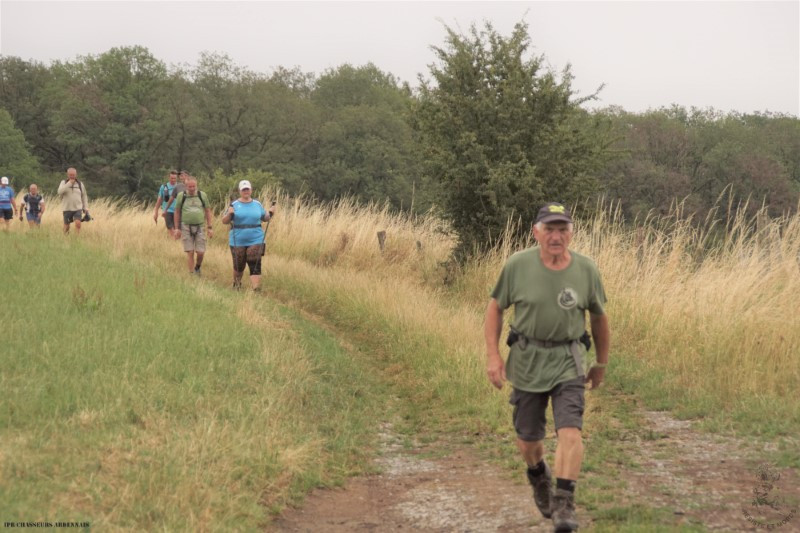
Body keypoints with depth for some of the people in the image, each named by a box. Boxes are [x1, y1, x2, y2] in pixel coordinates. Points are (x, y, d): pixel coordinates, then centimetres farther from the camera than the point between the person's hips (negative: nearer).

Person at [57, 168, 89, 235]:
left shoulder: (80, 184, 7)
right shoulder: (64, 182, 2)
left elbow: (84, 196, 16)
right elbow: (60, 192, -18)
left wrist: (86, 208, 10)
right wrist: (69, 184, -20)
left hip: (78, 208, 0)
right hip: (67, 208, 0)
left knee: (78, 223, -19)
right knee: (66, 226, 5)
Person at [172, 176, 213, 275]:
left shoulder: (202, 195, 3)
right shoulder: (181, 196, 0)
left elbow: (207, 211, 9)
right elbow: (177, 212, 7)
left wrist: (209, 227, 5)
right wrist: (177, 229, 4)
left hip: (199, 227, 1)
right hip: (186, 227, -1)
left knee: (201, 252, -1)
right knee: (190, 252, -3)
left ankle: (197, 267, 27)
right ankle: (191, 274, 4)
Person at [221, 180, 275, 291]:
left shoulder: (257, 205, 7)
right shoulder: (234, 205, 0)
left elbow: (264, 218, 17)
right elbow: (224, 221, 0)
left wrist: (270, 213, -3)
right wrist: (229, 214, -20)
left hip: (255, 241, 0)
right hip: (238, 241, 0)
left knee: (255, 265, -11)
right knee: (238, 265, 11)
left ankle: (256, 289, -14)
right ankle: (237, 284, 37)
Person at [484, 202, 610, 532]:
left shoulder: (586, 270, -7)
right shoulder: (518, 265, -10)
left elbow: (599, 316, 8)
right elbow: (495, 307, 2)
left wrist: (601, 363, 15)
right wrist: (492, 355, -6)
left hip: (567, 361, 0)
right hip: (526, 361, 1)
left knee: (570, 432, -18)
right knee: (527, 439, 11)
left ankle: (564, 504, -14)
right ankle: (538, 475, 43)